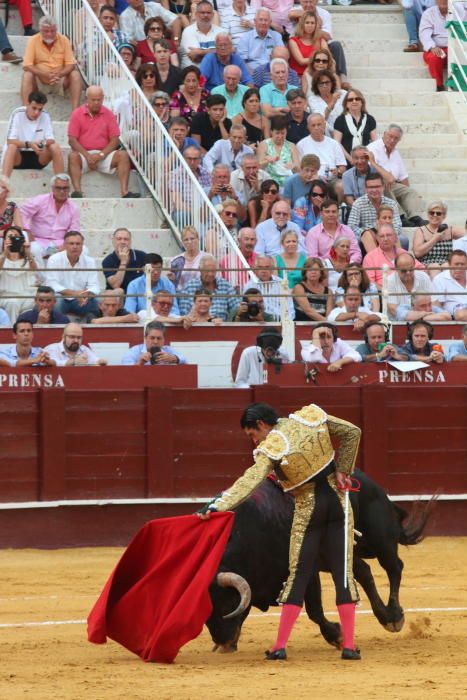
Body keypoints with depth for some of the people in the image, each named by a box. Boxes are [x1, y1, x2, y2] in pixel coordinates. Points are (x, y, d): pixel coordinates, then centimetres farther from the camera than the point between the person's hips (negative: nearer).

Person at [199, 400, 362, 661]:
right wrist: (342, 470, 8)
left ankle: (280, 646, 2)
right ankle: (349, 645, 0)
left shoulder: (269, 450, -14)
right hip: (337, 500, 4)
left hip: (308, 510, -4)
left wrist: (217, 507, -33)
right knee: (343, 574, 4)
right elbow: (352, 432, 5)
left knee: (298, 577, 4)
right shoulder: (312, 416, 0)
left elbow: (249, 482, -26)